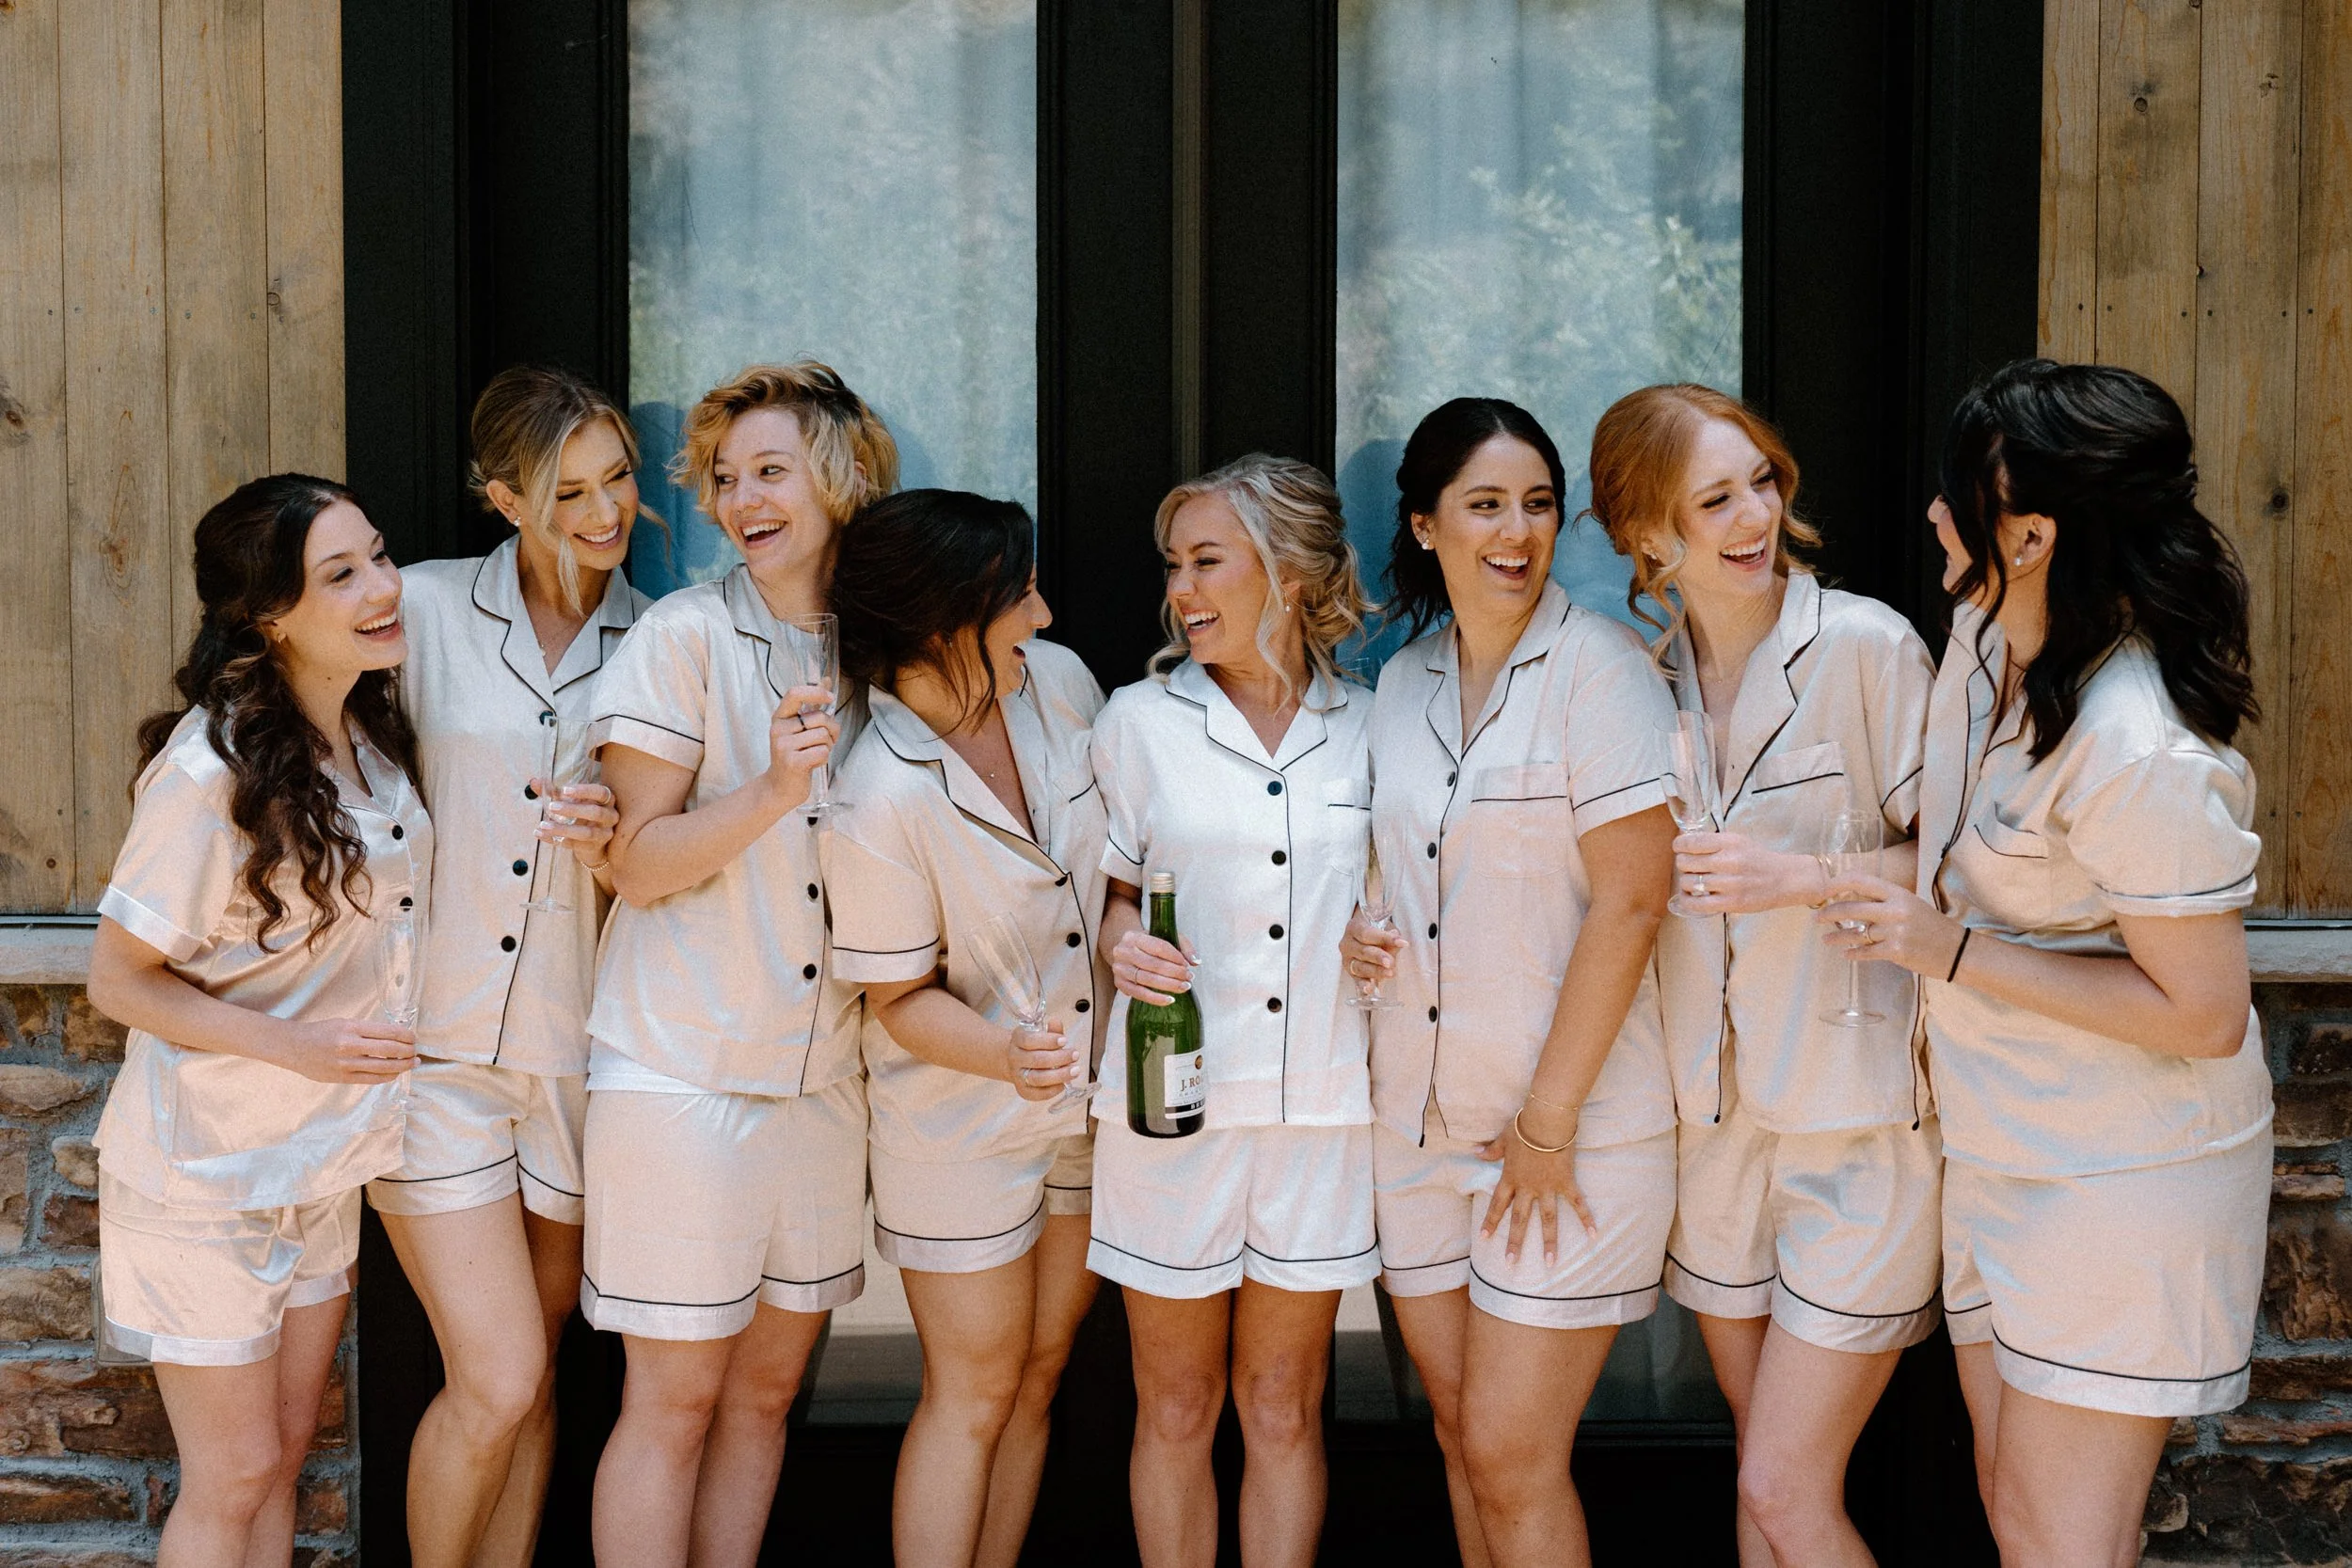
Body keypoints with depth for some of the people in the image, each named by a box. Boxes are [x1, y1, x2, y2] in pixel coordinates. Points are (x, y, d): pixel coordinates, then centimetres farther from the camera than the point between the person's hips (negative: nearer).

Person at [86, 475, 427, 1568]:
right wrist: (296, 1046, -26)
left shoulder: (372, 737, 0)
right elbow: (118, 979, -16)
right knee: (232, 1476, 4)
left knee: (286, 1452, 17)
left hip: (323, 1158, 7)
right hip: (207, 1171, -7)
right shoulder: (211, 770, -24)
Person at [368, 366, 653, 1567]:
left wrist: (610, 848, -13)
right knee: (497, 1378, -7)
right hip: (430, 1042, -2)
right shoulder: (426, 610, -2)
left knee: (526, 1378, 12)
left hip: (575, 1049, 2)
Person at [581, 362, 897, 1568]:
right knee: (673, 1399, 0)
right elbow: (641, 866, -11)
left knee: (766, 1387, 13)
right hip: (686, 1066, -5)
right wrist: (775, 787, -22)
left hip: (821, 1071, 5)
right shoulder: (682, 636, -7)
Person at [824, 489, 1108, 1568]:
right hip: (964, 1124, -6)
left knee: (1037, 1376, 15)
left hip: (1091, 1100, 6)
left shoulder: (1058, 680, -10)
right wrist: (1005, 1055, -34)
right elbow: (901, 999, -17)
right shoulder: (881, 800, -27)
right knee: (973, 1397, 4)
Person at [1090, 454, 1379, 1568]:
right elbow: (1104, 890, 7)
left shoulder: (1367, 728, 4)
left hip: (1322, 1108, 1)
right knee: (1175, 1411, 8)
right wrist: (1123, 944, -14)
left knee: (1283, 1412, 10)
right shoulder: (1139, 721, 1)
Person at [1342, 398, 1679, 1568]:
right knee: (1462, 1436, 13)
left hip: (1573, 1125, -6)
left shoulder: (1599, 669, -10)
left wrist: (1547, 1123, -15)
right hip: (1415, 1117, 6)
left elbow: (1629, 902, -16)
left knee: (1512, 1459, -4)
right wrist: (1356, 936, 0)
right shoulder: (1400, 684, 10)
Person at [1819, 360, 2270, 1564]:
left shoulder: (2137, 755, -28)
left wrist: (1953, 952, -22)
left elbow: (2203, 1014, -23)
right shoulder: (1984, 631, -1)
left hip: (2122, 1180, -9)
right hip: (1997, 1148, 9)